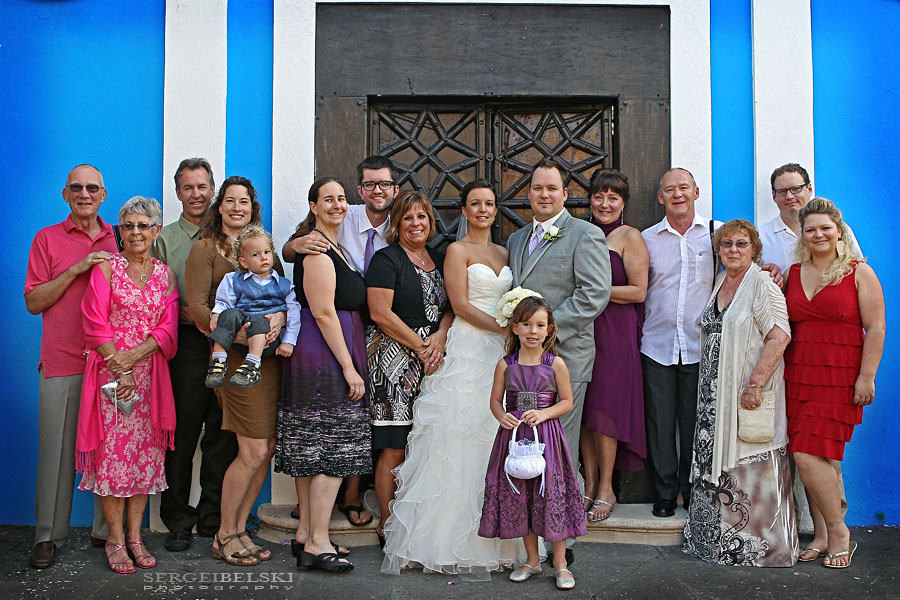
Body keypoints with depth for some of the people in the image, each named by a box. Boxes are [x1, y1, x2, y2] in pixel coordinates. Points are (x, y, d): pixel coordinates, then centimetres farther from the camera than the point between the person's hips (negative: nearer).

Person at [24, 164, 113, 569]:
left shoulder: (118, 239, 13)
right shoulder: (47, 239, 6)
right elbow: (33, 302, -1)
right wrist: (76, 270, -10)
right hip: (62, 364, -2)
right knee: (57, 448, 1)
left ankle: (106, 531, 16)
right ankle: (49, 536, 13)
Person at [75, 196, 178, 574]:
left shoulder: (165, 274, 10)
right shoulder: (106, 268, 1)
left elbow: (168, 329, 3)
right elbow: (97, 325, -5)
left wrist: (132, 357, -12)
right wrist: (119, 370, -12)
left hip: (150, 374, 3)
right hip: (111, 372, -3)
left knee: (146, 453, 5)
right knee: (114, 453, -2)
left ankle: (135, 536, 15)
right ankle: (115, 539, 9)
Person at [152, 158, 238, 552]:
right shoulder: (164, 239, 12)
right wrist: (184, 313, -13)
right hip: (186, 345, -1)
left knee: (223, 435, 4)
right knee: (181, 434, -2)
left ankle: (213, 519, 16)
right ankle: (178, 521, 11)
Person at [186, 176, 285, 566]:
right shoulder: (205, 249, 2)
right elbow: (198, 307, -8)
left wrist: (279, 318, -12)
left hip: (270, 355, 6)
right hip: (236, 357, -6)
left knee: (266, 448, 6)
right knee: (254, 452, -7)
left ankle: (239, 530, 22)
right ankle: (223, 537, 12)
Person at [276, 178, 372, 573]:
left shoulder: (332, 247, 19)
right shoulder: (317, 248, -12)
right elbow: (323, 312, -18)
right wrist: (349, 366, -18)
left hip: (316, 356, 10)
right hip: (324, 353, -10)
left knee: (313, 449, 12)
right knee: (332, 449, -7)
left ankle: (306, 534, 20)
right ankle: (318, 544, -1)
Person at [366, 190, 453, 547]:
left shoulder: (439, 259, 16)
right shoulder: (387, 259, -3)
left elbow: (451, 306, 14)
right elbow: (380, 313, -11)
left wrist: (440, 337, -6)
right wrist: (420, 346, -10)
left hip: (432, 360, 6)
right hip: (395, 360, -6)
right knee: (395, 448, -5)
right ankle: (388, 525, 6)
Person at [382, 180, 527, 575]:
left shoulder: (504, 253, 18)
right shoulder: (457, 250, 0)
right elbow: (460, 306, -9)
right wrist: (505, 328, -12)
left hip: (501, 352, 6)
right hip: (469, 351, -5)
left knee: (496, 442, 5)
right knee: (462, 442, -5)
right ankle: (453, 539, 3)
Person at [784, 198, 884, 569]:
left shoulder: (859, 272, 0)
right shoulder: (793, 273, 13)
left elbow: (875, 328, -4)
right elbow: (783, 325, 19)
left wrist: (867, 376, -9)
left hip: (839, 378, -4)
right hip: (798, 377, 5)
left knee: (808, 455, -12)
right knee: (818, 460, 6)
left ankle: (838, 533, 6)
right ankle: (822, 535, 18)